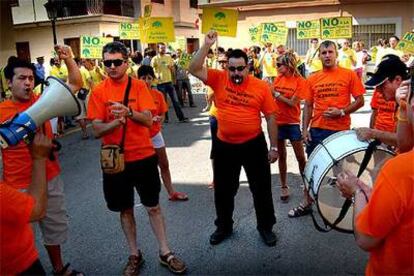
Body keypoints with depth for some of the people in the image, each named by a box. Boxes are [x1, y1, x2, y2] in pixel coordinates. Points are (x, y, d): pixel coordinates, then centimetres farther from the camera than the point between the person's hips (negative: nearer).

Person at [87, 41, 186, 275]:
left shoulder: (139, 86, -4)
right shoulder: (99, 91, -4)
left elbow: (148, 120, -13)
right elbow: (97, 130, -8)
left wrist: (129, 111, -33)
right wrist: (116, 122, -28)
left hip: (144, 156, 0)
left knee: (153, 206, 11)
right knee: (126, 209, 14)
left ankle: (165, 253, 26)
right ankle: (134, 255, 32)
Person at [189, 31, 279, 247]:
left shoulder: (261, 87, -8)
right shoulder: (218, 79, -4)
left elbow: (270, 117, -3)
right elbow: (194, 69, -13)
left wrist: (274, 147, -2)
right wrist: (207, 45, -20)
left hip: (254, 144, -1)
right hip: (224, 146, 2)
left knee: (261, 188, 11)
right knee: (223, 189, 15)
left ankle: (266, 227, 32)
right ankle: (224, 226, 36)